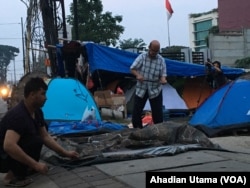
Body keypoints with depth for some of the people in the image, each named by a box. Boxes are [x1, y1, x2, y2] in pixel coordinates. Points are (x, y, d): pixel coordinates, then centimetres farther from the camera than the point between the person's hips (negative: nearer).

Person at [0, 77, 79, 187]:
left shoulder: (36, 112, -1)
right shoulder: (18, 115, -30)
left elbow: (46, 136, 9)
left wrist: (65, 153, 4)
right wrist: (35, 164, -37)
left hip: (16, 153, 9)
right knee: (36, 141, -25)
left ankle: (25, 168, 9)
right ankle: (12, 176, -14)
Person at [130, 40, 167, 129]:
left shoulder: (161, 60, -4)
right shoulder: (142, 56, -6)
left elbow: (163, 74, -5)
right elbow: (132, 69, -5)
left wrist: (163, 79, -29)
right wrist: (137, 75, -25)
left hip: (155, 90, 0)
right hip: (141, 89, 0)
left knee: (157, 112, 0)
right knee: (136, 111, 0)